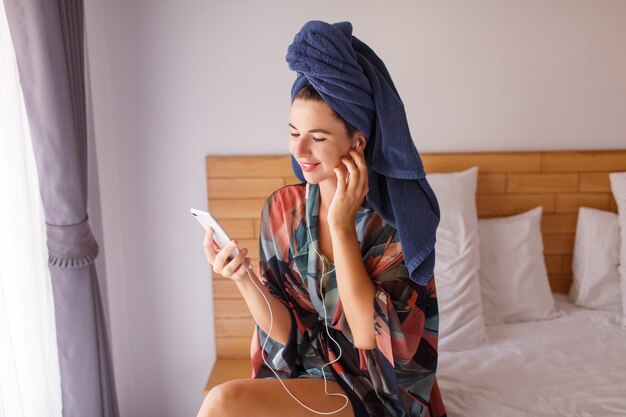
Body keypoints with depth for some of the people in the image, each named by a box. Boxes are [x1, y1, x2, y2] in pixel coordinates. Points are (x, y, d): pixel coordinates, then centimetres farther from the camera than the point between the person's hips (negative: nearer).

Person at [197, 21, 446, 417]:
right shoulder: (282, 208, -5)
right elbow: (287, 332, -4)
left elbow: (369, 333, -21)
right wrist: (244, 278, -23)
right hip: (308, 375, 4)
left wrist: (341, 225, -23)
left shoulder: (399, 214, -16)